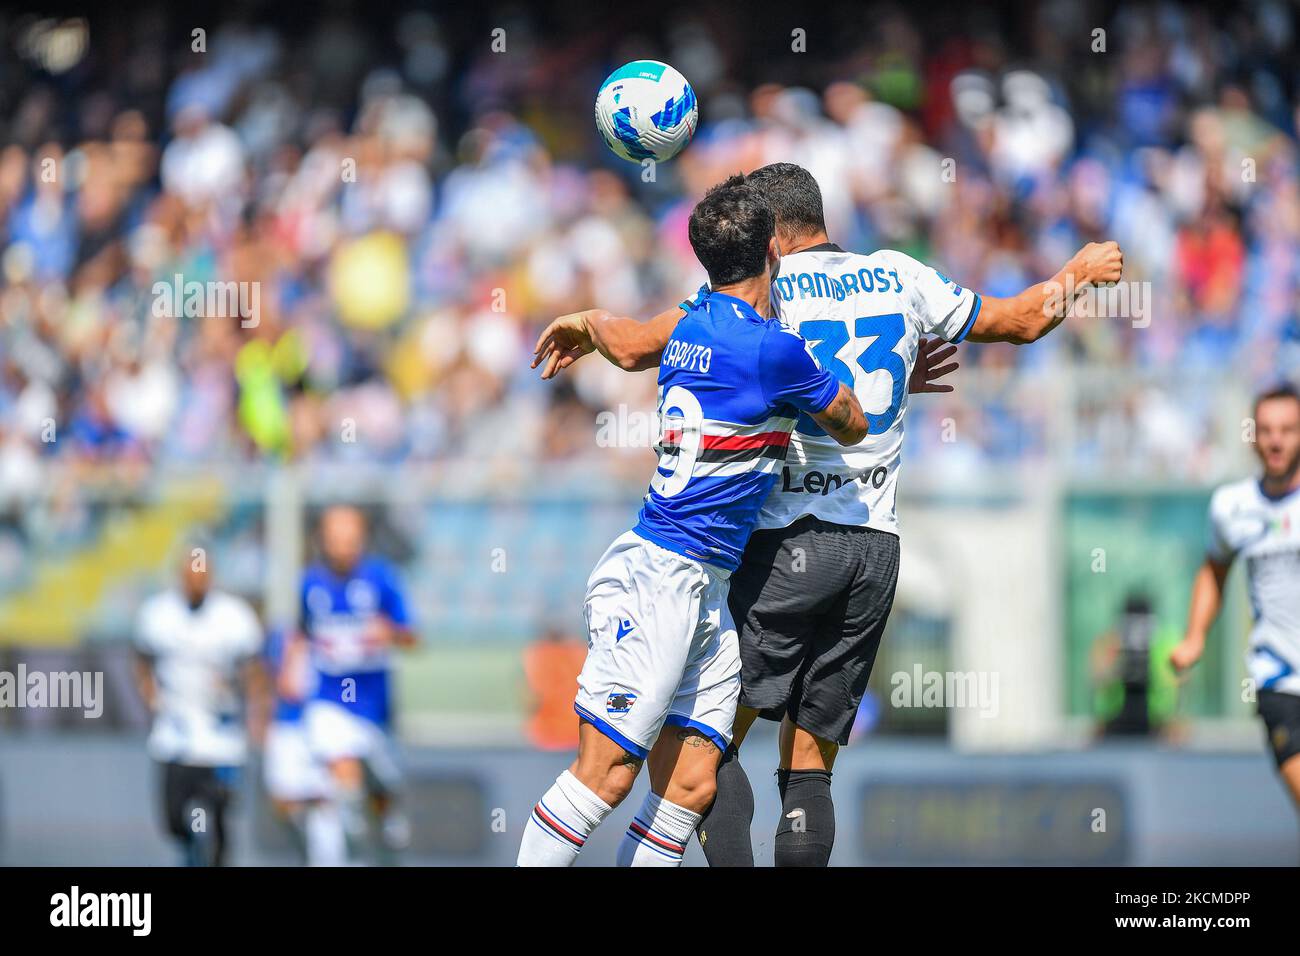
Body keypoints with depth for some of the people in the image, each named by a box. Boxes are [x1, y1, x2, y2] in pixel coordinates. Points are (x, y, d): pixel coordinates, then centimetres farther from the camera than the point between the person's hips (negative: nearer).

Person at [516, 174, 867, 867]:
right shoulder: (773, 349, -13)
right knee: (605, 775, -11)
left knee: (689, 786, 3)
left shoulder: (694, 325, 12)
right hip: (657, 578, -9)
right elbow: (852, 425, 2)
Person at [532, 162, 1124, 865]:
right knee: (809, 767, 8)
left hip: (789, 539, -5)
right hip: (876, 544, 5)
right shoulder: (900, 279, 10)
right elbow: (1022, 321, 21)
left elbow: (635, 349, -10)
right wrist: (1080, 273, 41)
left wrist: (590, 321, 13)